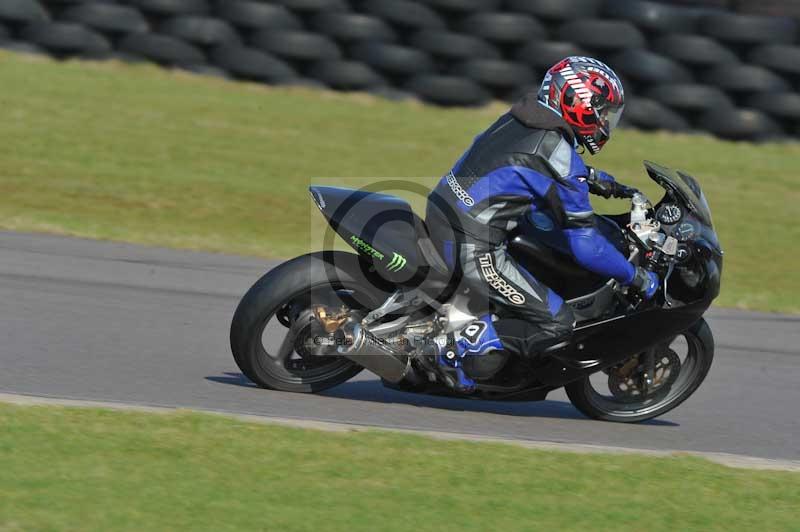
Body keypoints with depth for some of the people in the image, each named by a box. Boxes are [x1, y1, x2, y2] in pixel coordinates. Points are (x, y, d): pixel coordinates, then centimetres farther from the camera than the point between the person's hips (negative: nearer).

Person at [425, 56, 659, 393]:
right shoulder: (559, 153, -15)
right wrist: (636, 278, -2)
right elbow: (585, 246, -14)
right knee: (558, 324, -5)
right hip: (474, 248, -9)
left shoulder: (522, 118, 9)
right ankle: (463, 344, -11)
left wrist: (600, 181, 36)